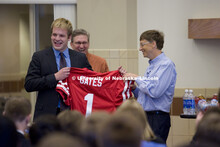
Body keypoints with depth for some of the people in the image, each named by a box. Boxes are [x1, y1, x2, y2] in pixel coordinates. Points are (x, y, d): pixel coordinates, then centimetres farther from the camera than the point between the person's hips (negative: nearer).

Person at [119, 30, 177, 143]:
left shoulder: (166, 65, -10)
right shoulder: (151, 66, 20)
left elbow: (155, 91, -22)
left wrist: (137, 78, -10)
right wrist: (134, 88, 5)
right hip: (144, 117, 9)